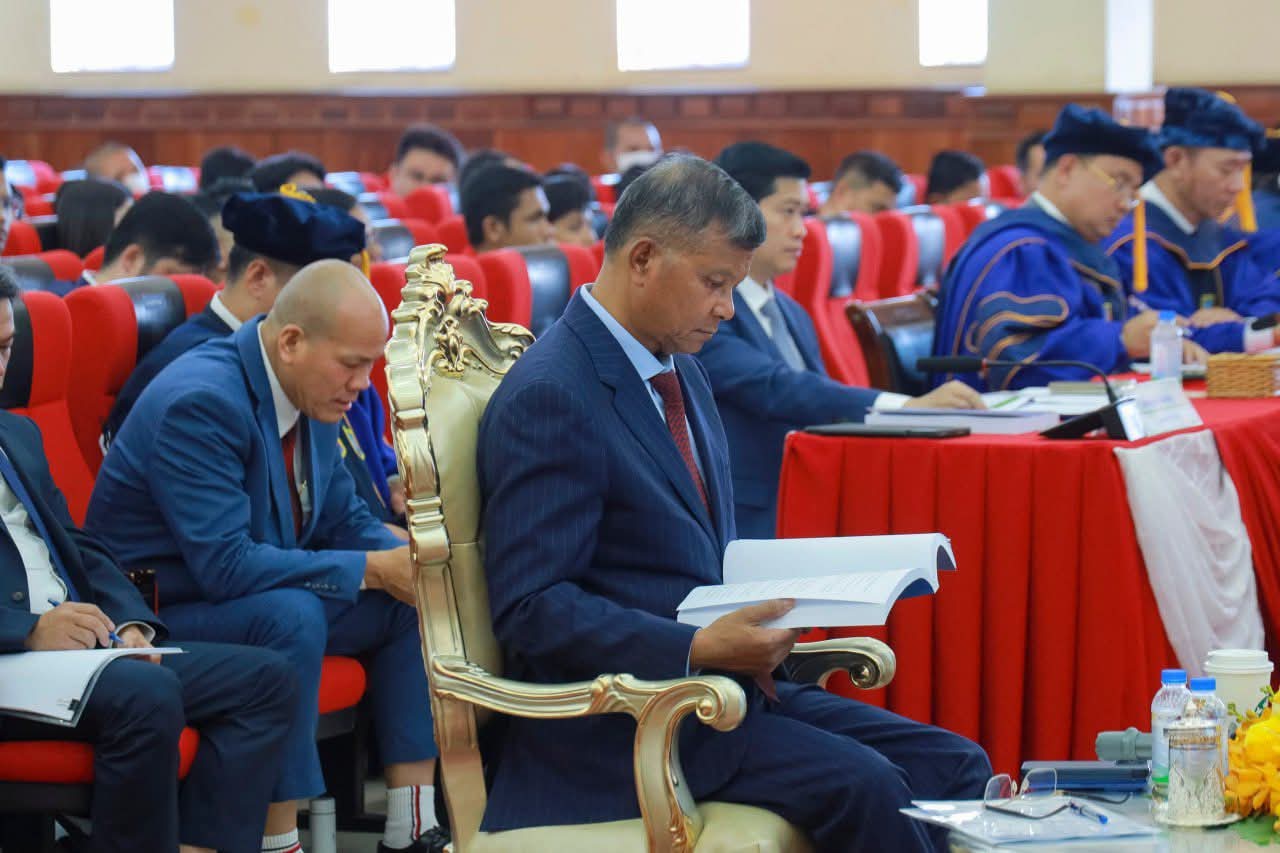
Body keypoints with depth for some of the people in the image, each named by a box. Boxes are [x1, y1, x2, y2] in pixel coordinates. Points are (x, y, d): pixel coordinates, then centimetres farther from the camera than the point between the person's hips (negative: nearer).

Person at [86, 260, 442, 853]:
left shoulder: (313, 392, 1)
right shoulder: (201, 402, -26)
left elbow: (344, 518, 12)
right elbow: (225, 564, -32)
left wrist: (408, 561, -10)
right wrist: (372, 569, -27)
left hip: (270, 598, 9)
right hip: (154, 616, -9)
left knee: (414, 601, -1)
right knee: (291, 613, -34)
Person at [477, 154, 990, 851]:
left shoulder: (682, 373, 15)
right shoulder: (548, 398, -15)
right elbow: (530, 606, -19)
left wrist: (750, 625, 4)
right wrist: (698, 649, -25)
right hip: (612, 725, -9)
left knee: (956, 767, -5)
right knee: (862, 785, -27)